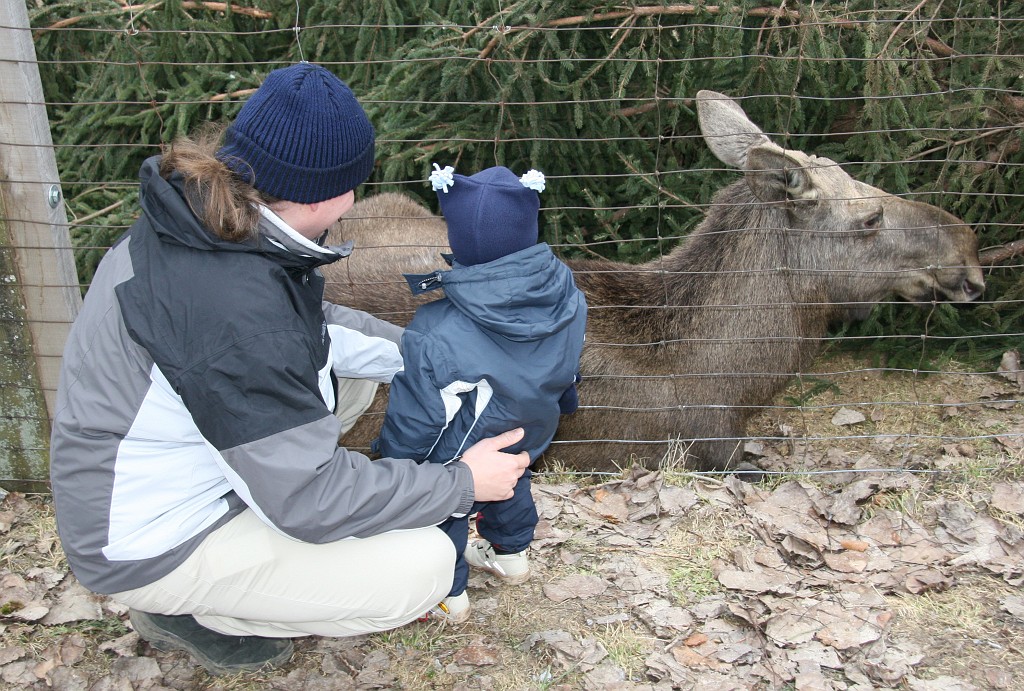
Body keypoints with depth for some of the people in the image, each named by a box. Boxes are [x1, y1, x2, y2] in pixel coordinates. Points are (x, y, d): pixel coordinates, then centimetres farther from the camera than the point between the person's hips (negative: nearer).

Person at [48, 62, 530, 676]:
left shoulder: (200, 211, -7)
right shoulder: (234, 303, -36)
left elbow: (310, 327, 9)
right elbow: (310, 498, -28)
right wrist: (462, 484, -16)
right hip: (150, 543, -9)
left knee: (353, 374, 12)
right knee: (425, 566, -13)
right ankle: (190, 613, 3)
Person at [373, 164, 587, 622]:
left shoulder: (435, 336, -36)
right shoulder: (566, 297, -19)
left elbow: (412, 422, -23)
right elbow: (569, 368, 2)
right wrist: (560, 402, 22)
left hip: (462, 463, -6)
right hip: (529, 441, 6)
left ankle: (446, 595, 39)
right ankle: (512, 554, 56)